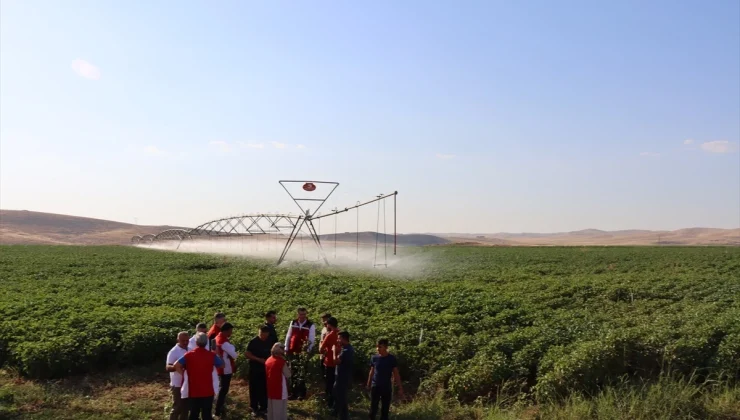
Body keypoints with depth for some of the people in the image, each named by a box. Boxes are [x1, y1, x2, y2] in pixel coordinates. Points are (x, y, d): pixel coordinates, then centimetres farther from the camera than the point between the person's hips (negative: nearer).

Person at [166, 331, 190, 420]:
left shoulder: (189, 350, 6)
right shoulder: (174, 352, -15)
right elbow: (168, 368, -23)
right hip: (178, 385, -7)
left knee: (185, 407, 18)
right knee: (177, 408, 1)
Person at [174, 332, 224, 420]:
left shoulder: (189, 355, -6)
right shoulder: (212, 355, -6)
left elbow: (176, 365, -18)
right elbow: (222, 365, 6)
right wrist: (217, 353, 17)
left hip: (193, 392, 1)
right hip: (208, 391, -1)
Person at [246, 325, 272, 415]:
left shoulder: (269, 342, 1)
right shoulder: (253, 342, -12)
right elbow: (248, 354, -11)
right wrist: (259, 359, -20)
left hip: (266, 368, 4)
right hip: (255, 369, -3)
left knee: (264, 388, 8)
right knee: (255, 388, 4)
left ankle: (263, 407, 20)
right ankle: (254, 407, 17)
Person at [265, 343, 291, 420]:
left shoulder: (268, 360, 4)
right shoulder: (281, 362, -18)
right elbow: (288, 375, -12)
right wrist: (288, 366, 3)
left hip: (270, 389, 7)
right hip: (279, 389, -7)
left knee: (271, 409, 18)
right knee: (280, 409, 3)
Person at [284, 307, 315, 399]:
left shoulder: (310, 325, -6)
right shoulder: (293, 323, 5)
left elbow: (311, 339, -7)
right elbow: (288, 336, 10)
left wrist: (308, 350, -17)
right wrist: (286, 348, 7)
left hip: (303, 352, -4)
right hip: (293, 351, 4)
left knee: (302, 374, -1)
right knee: (294, 373, 11)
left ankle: (302, 393, 7)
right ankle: (294, 392, 19)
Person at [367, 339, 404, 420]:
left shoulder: (391, 358, -5)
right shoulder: (374, 358, 0)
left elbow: (396, 374, -2)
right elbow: (371, 372, 9)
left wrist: (400, 388, -4)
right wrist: (368, 385, 9)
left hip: (387, 388, -1)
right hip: (375, 387, 1)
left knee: (385, 410, 5)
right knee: (373, 409, -2)